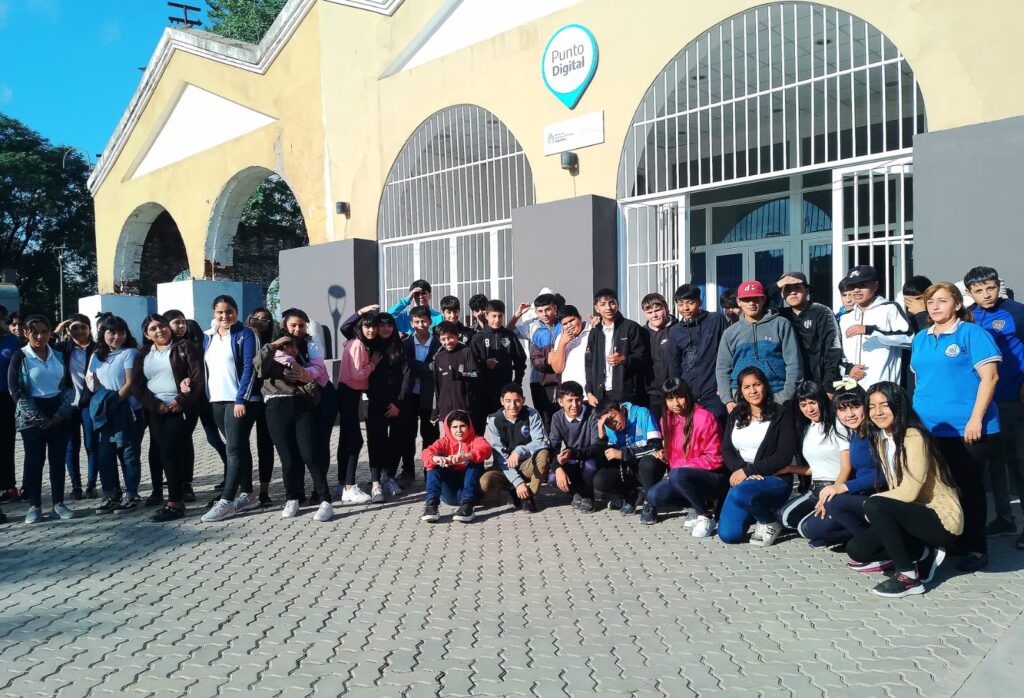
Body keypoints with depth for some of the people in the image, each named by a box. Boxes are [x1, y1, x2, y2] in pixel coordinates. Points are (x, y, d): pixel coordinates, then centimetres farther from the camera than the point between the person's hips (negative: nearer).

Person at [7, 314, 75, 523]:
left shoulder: (58, 355, 8)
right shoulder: (19, 357, -4)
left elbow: (69, 385, 8)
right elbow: (15, 391, -8)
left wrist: (62, 412, -6)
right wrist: (38, 418, -13)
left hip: (58, 414, 3)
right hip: (32, 417, -3)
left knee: (58, 459, 4)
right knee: (34, 460, 1)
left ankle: (58, 503, 12)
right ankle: (34, 506, 10)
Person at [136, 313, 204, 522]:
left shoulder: (184, 347, 1)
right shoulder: (144, 355, 16)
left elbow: (199, 377, -8)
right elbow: (139, 385, 8)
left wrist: (181, 401, -15)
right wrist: (155, 404, -8)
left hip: (180, 409, -5)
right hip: (156, 411, 5)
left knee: (170, 452, -11)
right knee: (164, 454, 1)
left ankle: (174, 503, -7)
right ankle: (178, 498, 8)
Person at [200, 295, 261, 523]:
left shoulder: (245, 335, -6)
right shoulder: (207, 337, 13)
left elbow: (249, 368, -12)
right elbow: (204, 368, 17)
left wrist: (241, 399, -19)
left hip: (240, 400, -7)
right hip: (217, 401, 7)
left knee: (234, 450, -8)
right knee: (239, 447, 12)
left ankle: (226, 501, -8)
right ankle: (247, 495, 20)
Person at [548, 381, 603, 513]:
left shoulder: (592, 414, -20)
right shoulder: (557, 418, -6)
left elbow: (598, 446, -27)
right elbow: (553, 448, -10)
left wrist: (573, 453, -42)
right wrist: (558, 468, -31)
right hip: (572, 463, 3)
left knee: (590, 465, -37)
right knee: (553, 478, -25)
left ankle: (587, 496, -3)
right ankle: (578, 493, 8)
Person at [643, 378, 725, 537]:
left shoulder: (705, 418, -13)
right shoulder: (667, 420, 8)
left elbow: (714, 458, -14)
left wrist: (683, 468, -20)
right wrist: (664, 454, -3)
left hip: (712, 478, -7)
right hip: (679, 476, 7)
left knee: (678, 475, -36)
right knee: (654, 495, -17)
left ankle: (706, 516, -14)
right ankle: (703, 504, 0)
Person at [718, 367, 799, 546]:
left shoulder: (781, 413, -3)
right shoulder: (735, 415, 12)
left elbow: (785, 455, -11)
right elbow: (726, 450, 6)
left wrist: (749, 470, -16)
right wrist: (741, 470, -15)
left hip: (774, 478, -5)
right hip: (741, 479, 5)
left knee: (742, 494, -37)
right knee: (727, 535, -8)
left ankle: (771, 523, -5)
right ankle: (757, 512, 23)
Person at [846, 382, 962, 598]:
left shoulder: (913, 437, -18)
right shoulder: (880, 439, 7)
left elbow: (909, 492, -23)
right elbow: (894, 490, 8)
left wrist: (870, 501, -11)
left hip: (941, 519, -8)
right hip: (912, 514, 8)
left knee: (874, 506, -31)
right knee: (856, 549, -6)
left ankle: (908, 576, -17)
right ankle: (923, 553, 6)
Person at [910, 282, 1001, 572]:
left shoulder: (972, 333, -5)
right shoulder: (921, 339, 14)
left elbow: (989, 377, -11)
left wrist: (976, 419, -16)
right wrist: (915, 417, 17)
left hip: (966, 430, -6)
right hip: (928, 429, 6)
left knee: (968, 488, 3)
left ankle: (975, 548, 16)